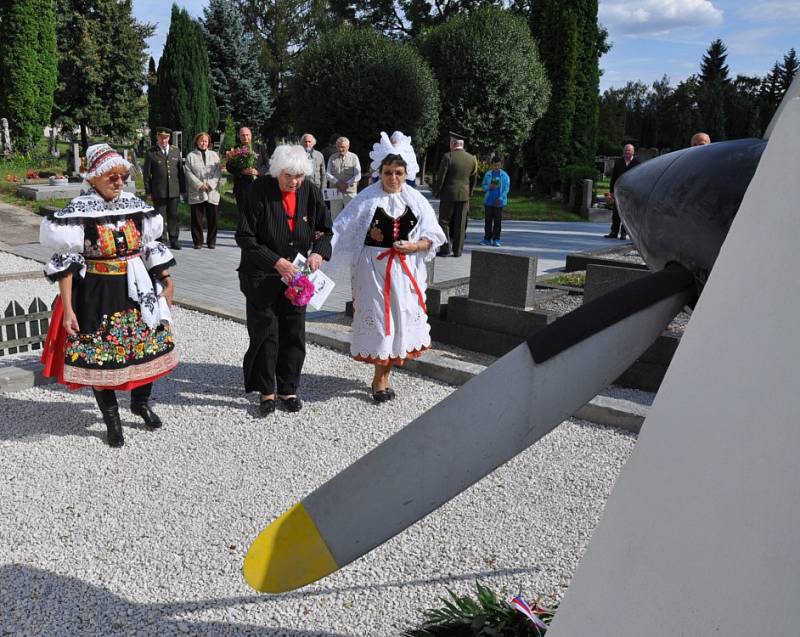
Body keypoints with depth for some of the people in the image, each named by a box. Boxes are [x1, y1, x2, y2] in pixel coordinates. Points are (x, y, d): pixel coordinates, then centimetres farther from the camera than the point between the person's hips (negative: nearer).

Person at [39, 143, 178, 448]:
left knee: (147, 347, 12)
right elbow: (65, 262, -11)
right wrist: (67, 309, -14)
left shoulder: (135, 205, 1)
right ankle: (112, 418, 26)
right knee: (100, 354, 6)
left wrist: (166, 281, 8)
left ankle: (141, 402, 38)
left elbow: (151, 248, 10)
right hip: (97, 296, -4)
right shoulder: (78, 212, -12)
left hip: (136, 292, 4)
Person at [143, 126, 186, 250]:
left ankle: (173, 240, 14)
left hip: (174, 190, 3)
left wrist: (183, 188, 8)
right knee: (160, 216, 0)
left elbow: (181, 171, 12)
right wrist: (148, 191, -2)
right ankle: (160, 239, 5)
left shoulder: (176, 151, 11)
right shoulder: (151, 153, 1)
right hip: (158, 192, -3)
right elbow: (146, 174, 2)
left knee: (173, 216, 6)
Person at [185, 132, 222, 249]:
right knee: (196, 218, 1)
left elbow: (218, 171, 5)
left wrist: (210, 184, -9)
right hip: (196, 192, -1)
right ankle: (198, 241, 9)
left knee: (212, 217, 2)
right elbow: (189, 173, -1)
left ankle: (212, 241, 11)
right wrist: (199, 185, -12)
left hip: (212, 192, 1)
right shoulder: (190, 156, 7)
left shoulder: (214, 155, 14)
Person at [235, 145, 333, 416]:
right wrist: (275, 261, -23)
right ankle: (266, 391, 16)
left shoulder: (310, 191, -4)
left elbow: (325, 228, 7)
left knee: (294, 332, 8)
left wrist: (318, 252, -13)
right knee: (265, 332, 0)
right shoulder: (258, 191, -15)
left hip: (296, 272, 4)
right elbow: (245, 237, -14)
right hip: (262, 275, -3)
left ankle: (288, 388, 24)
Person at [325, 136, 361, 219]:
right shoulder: (332, 158, 11)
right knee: (334, 215, 4)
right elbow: (328, 174, 7)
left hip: (350, 191, -2)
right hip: (335, 191, 3)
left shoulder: (354, 157, 3)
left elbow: (358, 175, -2)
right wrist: (337, 182, -11)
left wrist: (347, 184, -15)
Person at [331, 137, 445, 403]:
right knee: (377, 319, 0)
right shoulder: (367, 198, -2)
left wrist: (413, 246, -12)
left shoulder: (415, 200, 4)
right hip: (374, 267, -3)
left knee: (402, 318, 6)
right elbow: (342, 230, -1)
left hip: (404, 268, 3)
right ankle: (379, 379, 15)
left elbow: (432, 238, 5)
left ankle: (383, 376, 23)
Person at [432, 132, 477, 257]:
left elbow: (440, 176, -10)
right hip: (464, 195, 4)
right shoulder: (472, 159, 3)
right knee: (460, 225, 9)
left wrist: (436, 192, 1)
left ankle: (445, 248, 2)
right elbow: (474, 179, 9)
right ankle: (458, 251, 13)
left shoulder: (447, 157, -11)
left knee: (444, 222, 7)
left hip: (448, 195, -4)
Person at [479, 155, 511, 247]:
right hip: (488, 201, 2)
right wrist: (489, 187, -12)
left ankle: (496, 240, 4)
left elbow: (506, 188, -3)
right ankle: (487, 239, 11)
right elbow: (483, 186, 9)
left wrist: (500, 198, -13)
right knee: (488, 220, 4)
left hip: (499, 202, -2)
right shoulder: (488, 174, 7)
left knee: (497, 221, -1)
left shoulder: (504, 175, 1)